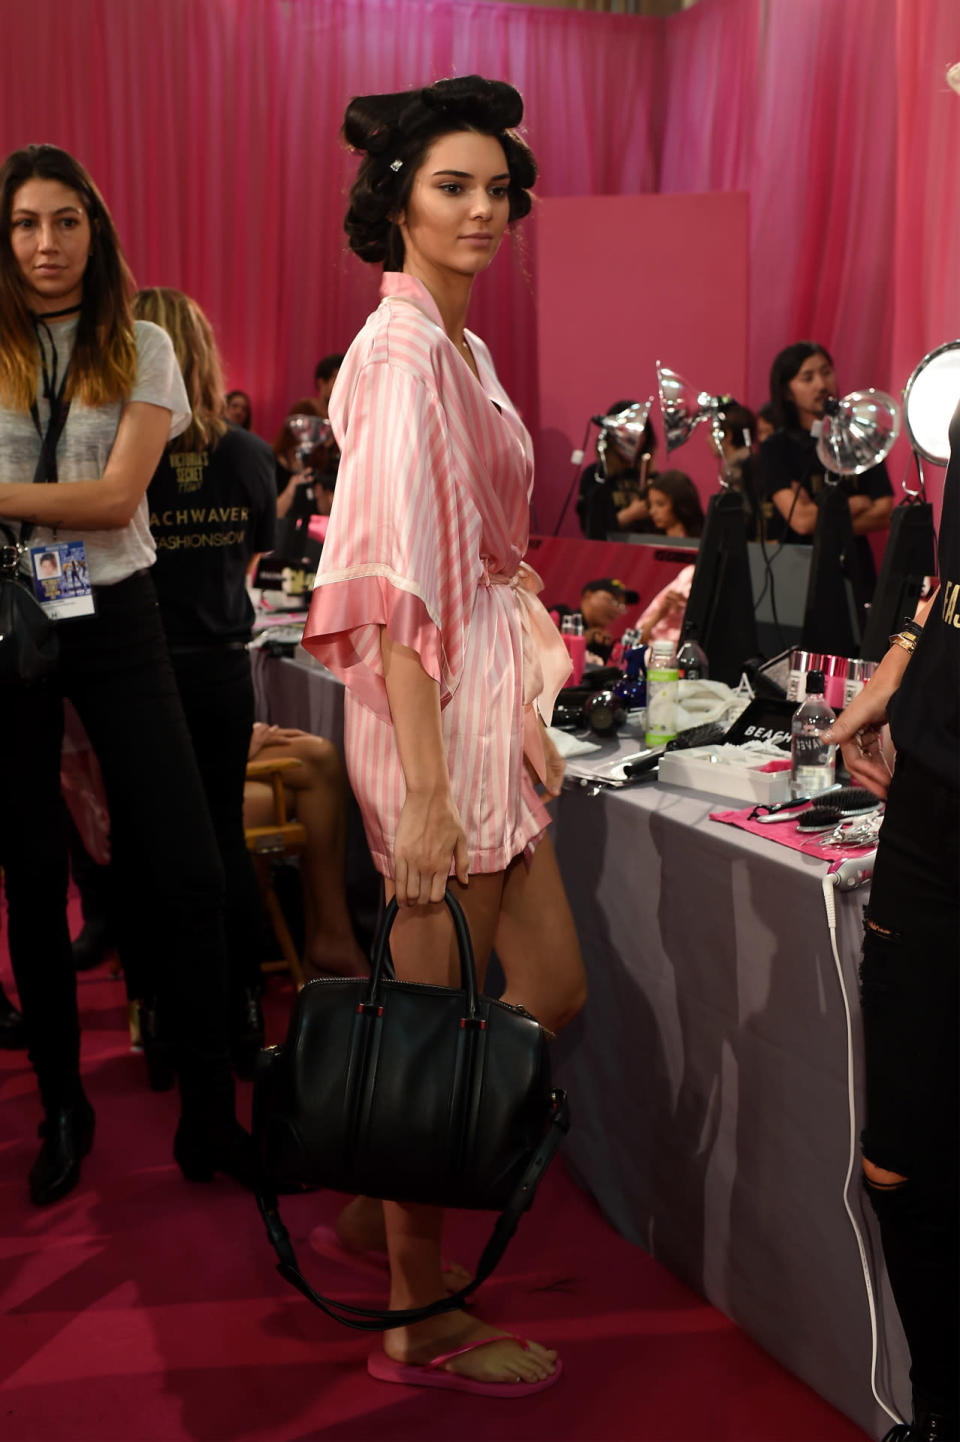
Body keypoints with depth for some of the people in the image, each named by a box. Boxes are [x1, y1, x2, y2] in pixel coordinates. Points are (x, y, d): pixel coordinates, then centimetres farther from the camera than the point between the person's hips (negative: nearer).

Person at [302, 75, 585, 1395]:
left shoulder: (463, 347, 16)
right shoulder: (402, 352, -14)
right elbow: (397, 586, -22)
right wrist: (425, 792, -25)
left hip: (487, 702, 10)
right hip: (433, 711, -10)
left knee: (553, 992, 15)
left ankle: (388, 1200, 32)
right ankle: (421, 1321, 22)